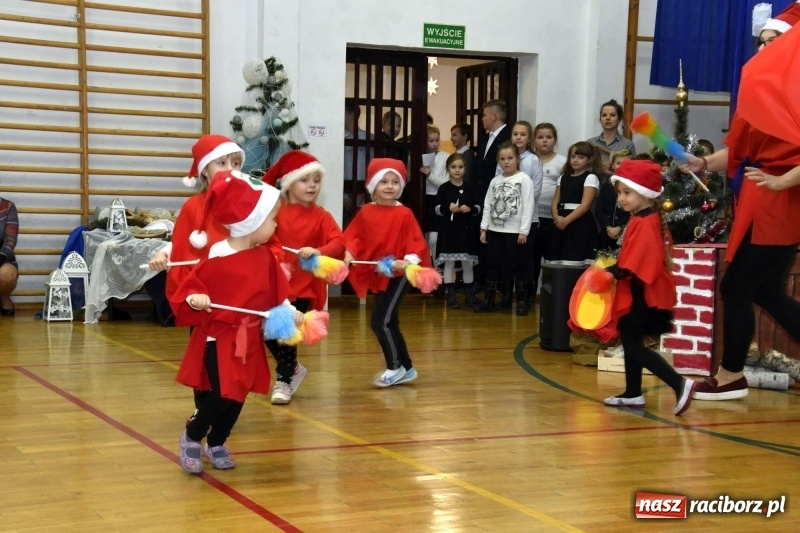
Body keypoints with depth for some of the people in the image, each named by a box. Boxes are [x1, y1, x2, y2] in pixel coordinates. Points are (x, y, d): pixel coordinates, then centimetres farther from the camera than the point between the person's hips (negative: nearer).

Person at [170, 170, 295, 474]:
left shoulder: (265, 256, 2)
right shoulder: (217, 259, -17)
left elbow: (275, 293, 11)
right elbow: (190, 287, -11)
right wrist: (194, 298, -31)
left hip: (249, 339, 6)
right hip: (218, 338, -6)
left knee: (238, 394, 10)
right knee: (223, 394, -12)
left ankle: (216, 444, 29)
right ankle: (191, 437, 13)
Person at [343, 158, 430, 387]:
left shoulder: (404, 214, -10)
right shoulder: (366, 212, 3)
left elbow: (416, 242, -10)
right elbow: (355, 236, 8)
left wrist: (408, 261, -26)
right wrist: (350, 253, -10)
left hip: (398, 274, -6)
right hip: (377, 275, 6)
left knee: (379, 321, -11)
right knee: (389, 323, 13)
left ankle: (395, 367, 5)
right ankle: (406, 368, 27)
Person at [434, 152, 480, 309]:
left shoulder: (469, 187, 5)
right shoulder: (444, 188, 0)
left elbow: (478, 208, 6)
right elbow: (437, 209, 0)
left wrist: (470, 209, -14)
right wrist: (448, 207, -18)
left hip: (466, 230, 2)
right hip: (448, 230, -2)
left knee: (468, 263, 8)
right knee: (449, 263, 2)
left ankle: (470, 293, 19)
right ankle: (450, 295, 8)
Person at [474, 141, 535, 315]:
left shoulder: (524, 179, -5)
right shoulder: (495, 181, 10)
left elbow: (528, 206, -10)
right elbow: (487, 206, 11)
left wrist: (524, 231, -15)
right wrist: (484, 228, 4)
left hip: (515, 231, -5)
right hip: (495, 230, 5)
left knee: (518, 265, 1)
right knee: (493, 265, 9)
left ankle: (521, 301, 9)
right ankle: (488, 300, 15)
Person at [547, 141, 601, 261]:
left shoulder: (590, 177, -1)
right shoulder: (564, 177, 17)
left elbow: (585, 205, -11)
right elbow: (555, 201, 11)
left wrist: (566, 220, -16)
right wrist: (556, 217, -9)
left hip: (581, 223, -6)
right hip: (561, 224, 6)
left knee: (576, 260, -11)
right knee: (558, 260, 3)